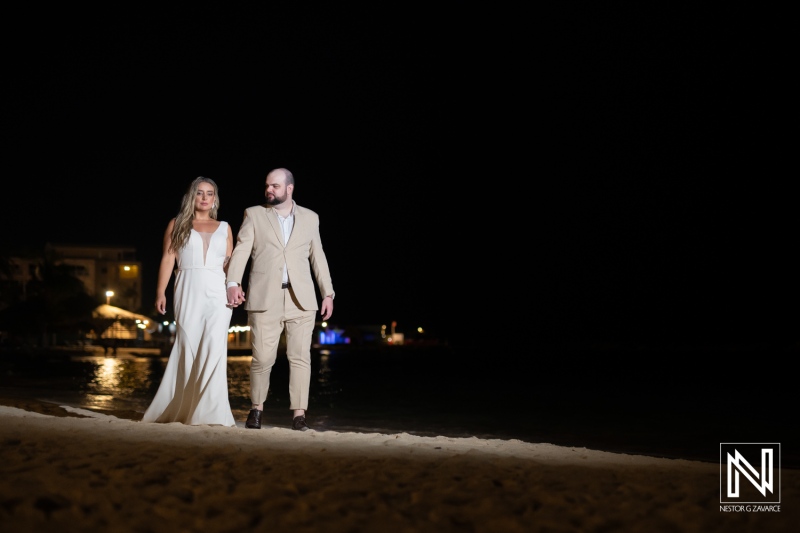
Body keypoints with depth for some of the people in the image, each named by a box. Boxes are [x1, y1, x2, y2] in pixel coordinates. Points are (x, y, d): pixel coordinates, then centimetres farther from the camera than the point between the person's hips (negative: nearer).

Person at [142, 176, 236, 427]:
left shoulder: (224, 227, 17)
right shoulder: (177, 225, 14)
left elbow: (229, 263, 14)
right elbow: (168, 259, 7)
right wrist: (160, 292, -3)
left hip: (218, 292, 1)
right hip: (188, 291, -1)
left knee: (215, 347, -11)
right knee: (187, 347, -3)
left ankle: (210, 410, -11)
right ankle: (180, 408, 8)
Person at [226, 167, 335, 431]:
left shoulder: (310, 218, 12)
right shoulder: (254, 215, 8)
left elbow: (318, 258, 14)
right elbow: (241, 250, -1)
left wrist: (328, 293, 9)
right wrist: (233, 283, -14)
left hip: (301, 300, 1)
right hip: (265, 298, -1)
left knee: (300, 357, -2)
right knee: (262, 358, -1)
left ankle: (299, 414, 4)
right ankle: (257, 408, 19)